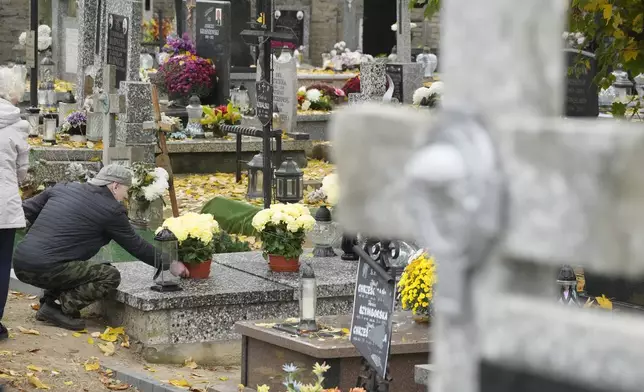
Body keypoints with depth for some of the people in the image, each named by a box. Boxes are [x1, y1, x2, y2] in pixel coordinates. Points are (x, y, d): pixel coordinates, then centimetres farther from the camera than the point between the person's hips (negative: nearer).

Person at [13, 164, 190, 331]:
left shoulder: (63, 188, 14)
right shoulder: (111, 210, -3)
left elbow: (26, 210, 18)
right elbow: (136, 245, 5)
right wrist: (169, 264, 15)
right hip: (46, 269, -8)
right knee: (111, 277, -3)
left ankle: (48, 301, 15)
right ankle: (62, 307, -6)